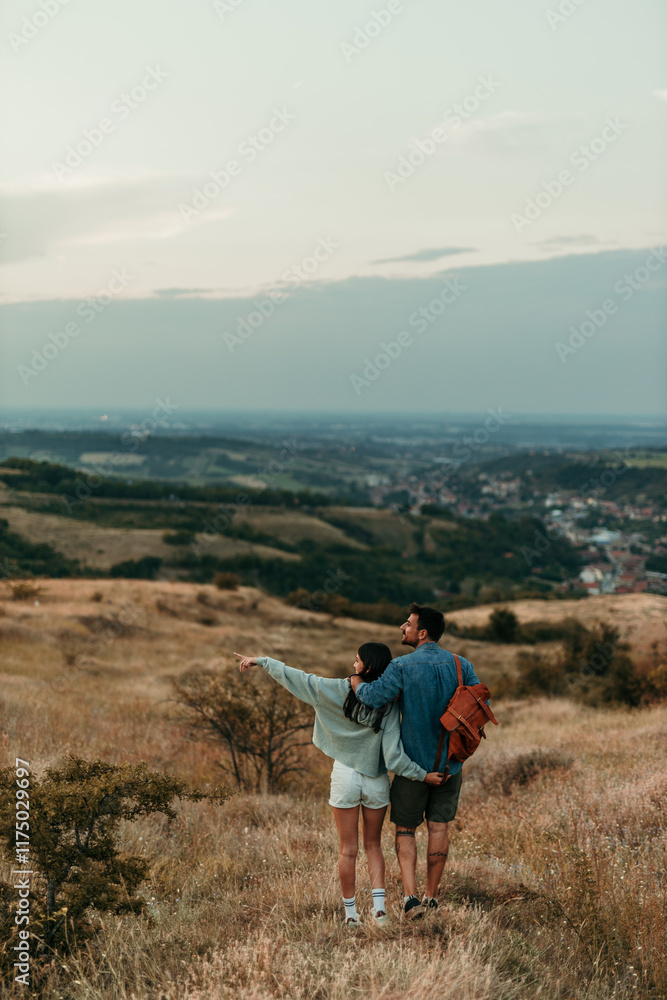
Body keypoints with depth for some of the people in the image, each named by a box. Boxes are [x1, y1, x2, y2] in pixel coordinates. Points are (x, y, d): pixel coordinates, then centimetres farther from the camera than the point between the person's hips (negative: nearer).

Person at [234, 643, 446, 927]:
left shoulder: (339, 690, -13)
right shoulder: (389, 705, -13)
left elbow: (296, 678, -4)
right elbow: (393, 757, -17)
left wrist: (261, 661, 7)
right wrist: (423, 775, -7)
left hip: (345, 776, -1)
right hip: (376, 782, 1)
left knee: (348, 849, 11)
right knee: (373, 844, 18)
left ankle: (351, 912, 15)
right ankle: (379, 906, 6)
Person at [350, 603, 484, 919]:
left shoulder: (402, 666, -15)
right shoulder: (461, 666, -1)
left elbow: (373, 696, -25)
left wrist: (356, 680, -4)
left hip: (412, 763, -3)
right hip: (450, 763, 3)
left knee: (405, 830, 8)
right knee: (439, 827, 13)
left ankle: (410, 896, -5)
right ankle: (431, 896, 18)